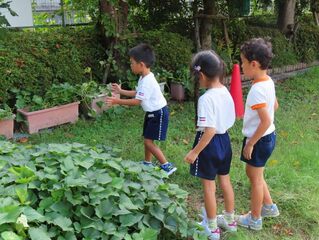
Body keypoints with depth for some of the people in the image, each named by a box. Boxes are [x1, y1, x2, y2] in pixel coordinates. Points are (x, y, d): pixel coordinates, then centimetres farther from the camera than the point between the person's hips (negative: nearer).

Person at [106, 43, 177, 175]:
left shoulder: (147, 81, -27)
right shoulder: (144, 78, 5)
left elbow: (137, 101, -27)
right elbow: (137, 93, 15)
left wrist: (117, 101, -22)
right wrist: (121, 91, 13)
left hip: (159, 113, -10)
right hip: (152, 112, 10)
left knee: (148, 141, -8)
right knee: (147, 139, 16)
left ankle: (167, 166, -2)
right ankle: (147, 163, 31)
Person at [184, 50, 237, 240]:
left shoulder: (206, 98, -25)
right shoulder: (226, 93, 1)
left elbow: (210, 131, -27)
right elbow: (230, 121, 9)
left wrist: (195, 152, -21)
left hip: (210, 143, -8)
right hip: (225, 140, 8)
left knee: (209, 186, 8)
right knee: (225, 180, 21)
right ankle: (229, 220, 37)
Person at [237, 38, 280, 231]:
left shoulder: (257, 89, -27)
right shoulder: (268, 81, 1)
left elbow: (266, 122, -29)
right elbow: (275, 106, 15)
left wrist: (250, 143, -20)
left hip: (259, 139, -9)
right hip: (268, 136, 9)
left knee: (256, 178, 8)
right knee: (253, 173, 25)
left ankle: (254, 220, 26)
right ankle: (269, 207, 39)